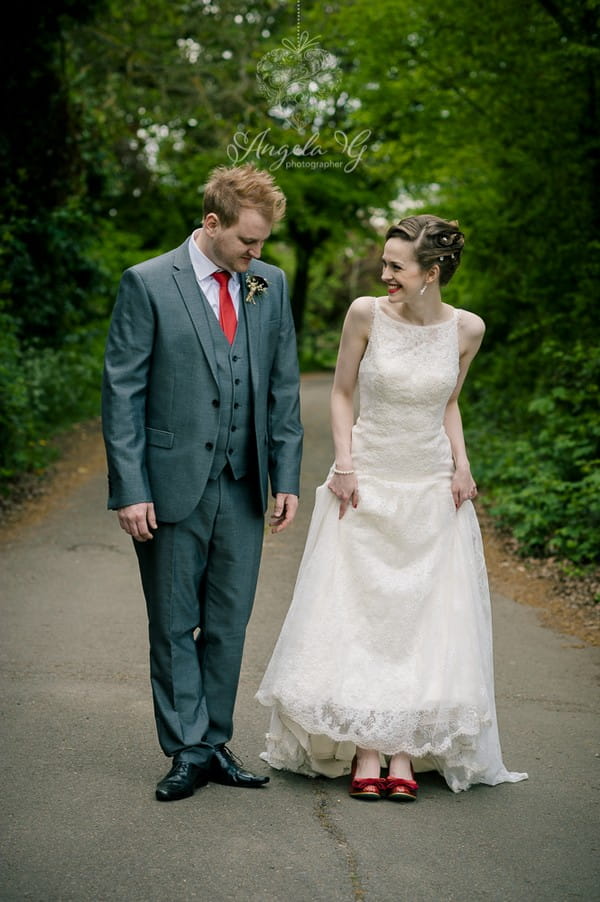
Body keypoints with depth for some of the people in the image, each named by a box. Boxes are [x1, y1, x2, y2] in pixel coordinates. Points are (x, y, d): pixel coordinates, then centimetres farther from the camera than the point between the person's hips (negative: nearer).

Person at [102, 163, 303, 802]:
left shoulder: (271, 284, 8)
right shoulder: (147, 283, -5)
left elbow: (283, 387, 11)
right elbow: (122, 392, -7)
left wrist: (286, 478, 4)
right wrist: (130, 490, -12)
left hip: (243, 487, 4)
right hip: (172, 486, -3)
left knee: (228, 625, 9)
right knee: (174, 627, 5)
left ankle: (214, 744, 21)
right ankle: (187, 753, 15)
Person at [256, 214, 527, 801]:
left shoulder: (467, 329, -4)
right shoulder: (366, 313, -8)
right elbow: (341, 393, 3)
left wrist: (461, 464, 0)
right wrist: (343, 464, -8)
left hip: (433, 493, 1)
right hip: (366, 488, -1)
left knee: (427, 624, 2)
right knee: (356, 618, -1)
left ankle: (405, 754, 10)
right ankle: (365, 753, 7)